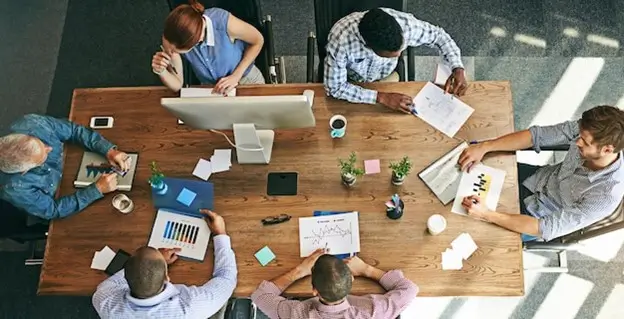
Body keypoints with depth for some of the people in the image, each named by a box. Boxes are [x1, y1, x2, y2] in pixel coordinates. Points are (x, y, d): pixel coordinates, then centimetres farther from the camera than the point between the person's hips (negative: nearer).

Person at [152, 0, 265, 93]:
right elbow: (177, 85, -16)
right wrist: (161, 71, -37)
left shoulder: (223, 21, -36)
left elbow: (258, 41, -16)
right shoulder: (171, 38, -26)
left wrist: (236, 76, -22)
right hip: (210, 89, 3)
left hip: (246, 79, -2)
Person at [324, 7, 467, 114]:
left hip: (385, 77, 2)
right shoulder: (340, 40, -42)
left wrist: (457, 68, -29)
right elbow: (335, 88, -30)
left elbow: (439, 35, -13)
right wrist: (381, 97, -36)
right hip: (350, 83, -1)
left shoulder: (405, 24, -34)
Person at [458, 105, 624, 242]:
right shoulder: (588, 130, -27)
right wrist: (484, 147, -31)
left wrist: (487, 215, -42)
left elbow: (547, 229, -36)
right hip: (538, 179, 5)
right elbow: (537, 135, -18)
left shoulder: (607, 195, -38)